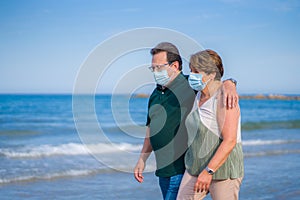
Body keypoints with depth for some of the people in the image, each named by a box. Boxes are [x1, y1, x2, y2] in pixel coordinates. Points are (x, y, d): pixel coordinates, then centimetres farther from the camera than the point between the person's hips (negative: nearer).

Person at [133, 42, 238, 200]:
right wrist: (142, 159, 21)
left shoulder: (190, 85, -7)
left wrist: (229, 87, -34)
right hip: (163, 169, 8)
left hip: (182, 169, -8)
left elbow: (224, 82, -11)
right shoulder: (155, 94, 15)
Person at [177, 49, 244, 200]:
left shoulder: (224, 97, -18)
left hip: (222, 169, -8)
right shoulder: (199, 96, 9)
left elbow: (230, 141, -24)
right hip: (196, 166, 8)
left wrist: (209, 171, -27)